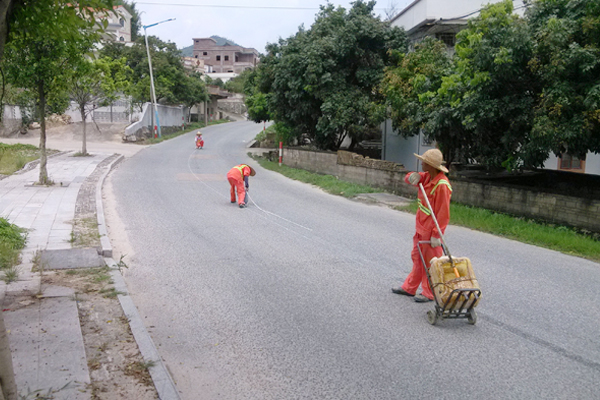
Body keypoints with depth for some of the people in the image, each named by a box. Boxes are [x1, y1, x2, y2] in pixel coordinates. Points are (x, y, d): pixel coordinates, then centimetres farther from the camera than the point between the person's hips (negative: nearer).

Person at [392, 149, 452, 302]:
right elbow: (409, 179, 19)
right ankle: (409, 287, 33)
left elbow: (443, 214, -23)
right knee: (417, 258, 20)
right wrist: (413, 176, -7)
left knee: (430, 262, 5)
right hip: (421, 227, 9)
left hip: (431, 231, -9)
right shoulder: (427, 177, 3)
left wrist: (436, 235, -22)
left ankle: (429, 293, 19)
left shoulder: (442, 185, -24)